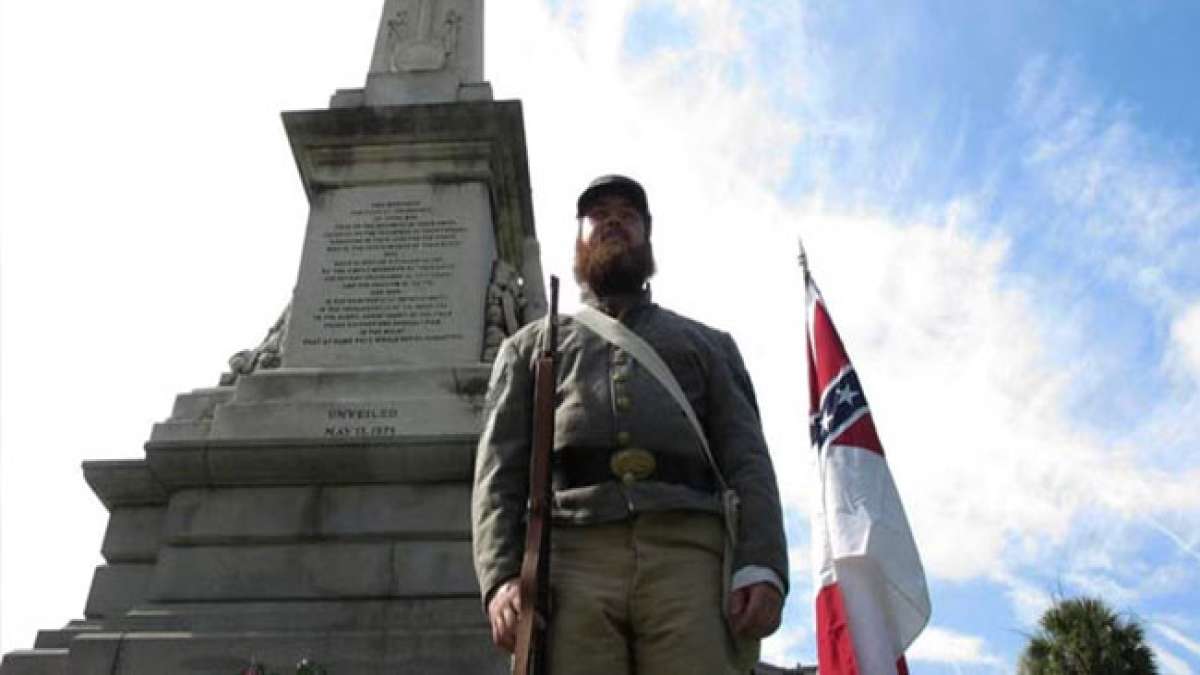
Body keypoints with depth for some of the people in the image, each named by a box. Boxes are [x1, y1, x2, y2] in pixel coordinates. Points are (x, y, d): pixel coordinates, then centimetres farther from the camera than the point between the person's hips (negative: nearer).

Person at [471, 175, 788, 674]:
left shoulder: (708, 344, 29)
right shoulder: (529, 346, 29)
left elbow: (746, 462, 14)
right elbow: (500, 471, 15)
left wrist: (762, 566, -5)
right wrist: (502, 576, -4)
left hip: (688, 557, 0)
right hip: (572, 559, 0)